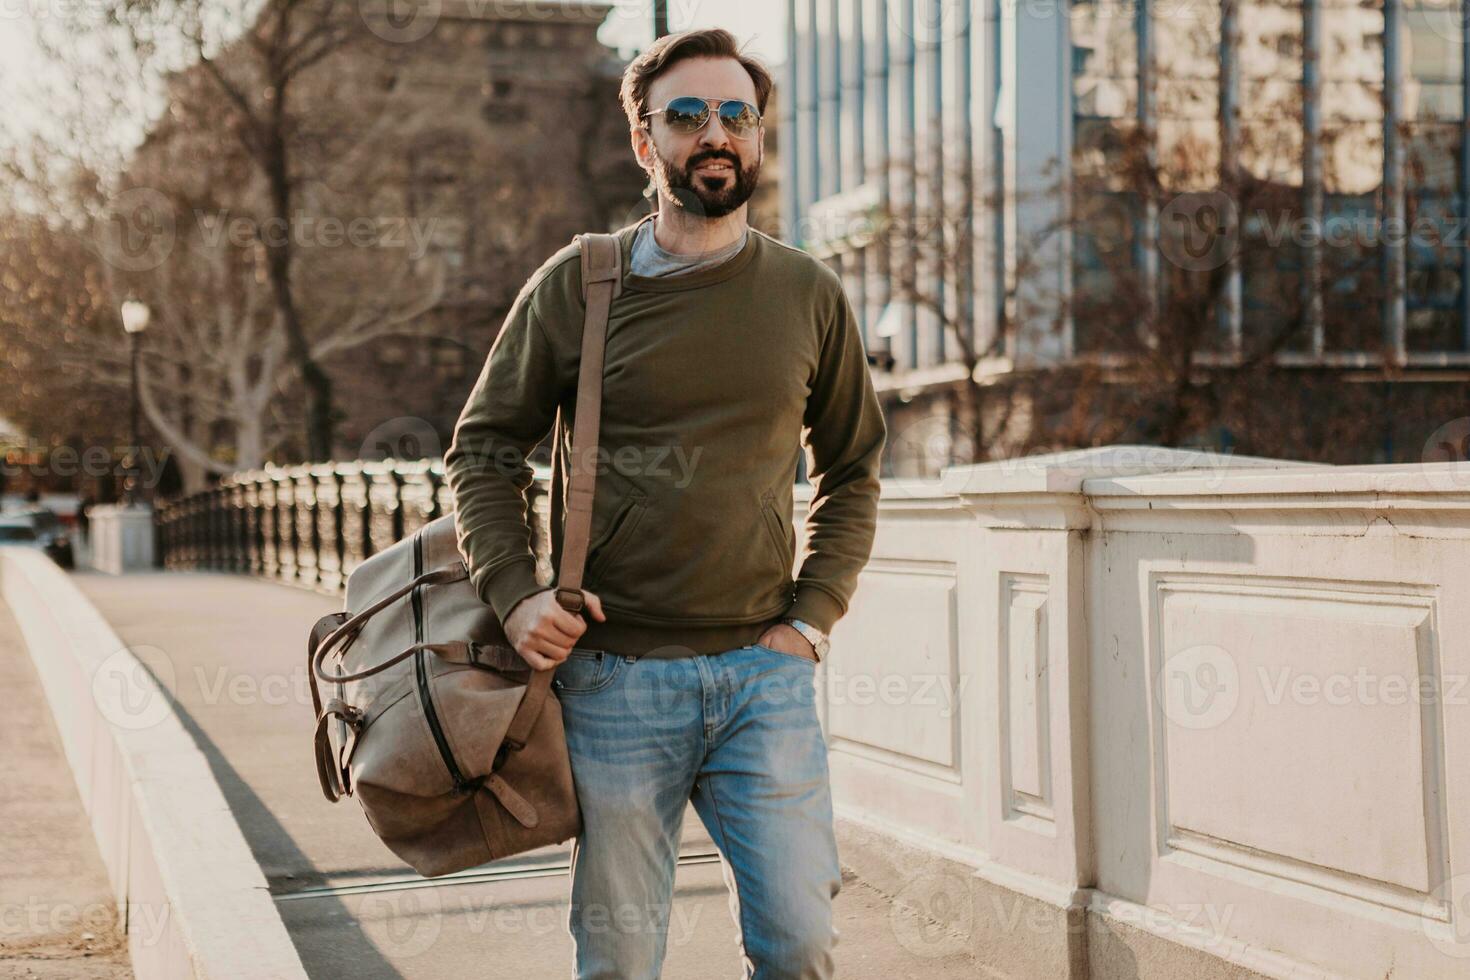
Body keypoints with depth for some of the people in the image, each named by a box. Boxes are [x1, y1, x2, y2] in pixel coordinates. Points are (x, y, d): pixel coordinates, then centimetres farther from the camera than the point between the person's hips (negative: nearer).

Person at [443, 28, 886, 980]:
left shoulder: (811, 296, 7)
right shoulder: (575, 285, 2)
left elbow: (852, 473, 17)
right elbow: (483, 452, 8)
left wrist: (812, 615, 4)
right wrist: (516, 593, -8)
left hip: (765, 672, 1)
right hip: (613, 673, -1)